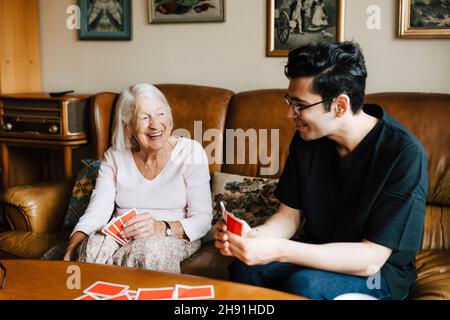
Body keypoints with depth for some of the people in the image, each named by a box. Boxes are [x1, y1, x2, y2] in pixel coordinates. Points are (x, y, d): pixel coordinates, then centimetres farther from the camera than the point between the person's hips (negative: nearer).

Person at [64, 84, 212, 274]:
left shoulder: (191, 152, -4)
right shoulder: (114, 157, 5)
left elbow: (203, 219, -10)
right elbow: (96, 212, -5)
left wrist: (163, 228, -29)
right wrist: (75, 243, -26)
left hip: (175, 238, -1)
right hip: (121, 236, 2)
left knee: (151, 249, -36)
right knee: (95, 245, -32)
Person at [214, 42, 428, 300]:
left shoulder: (404, 154, -23)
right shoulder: (307, 137, -5)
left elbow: (370, 259, -25)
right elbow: (290, 215, 1)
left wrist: (279, 250, -34)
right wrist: (254, 236, -22)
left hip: (380, 271, -4)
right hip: (317, 256, 4)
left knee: (303, 283, -32)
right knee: (245, 269, -24)